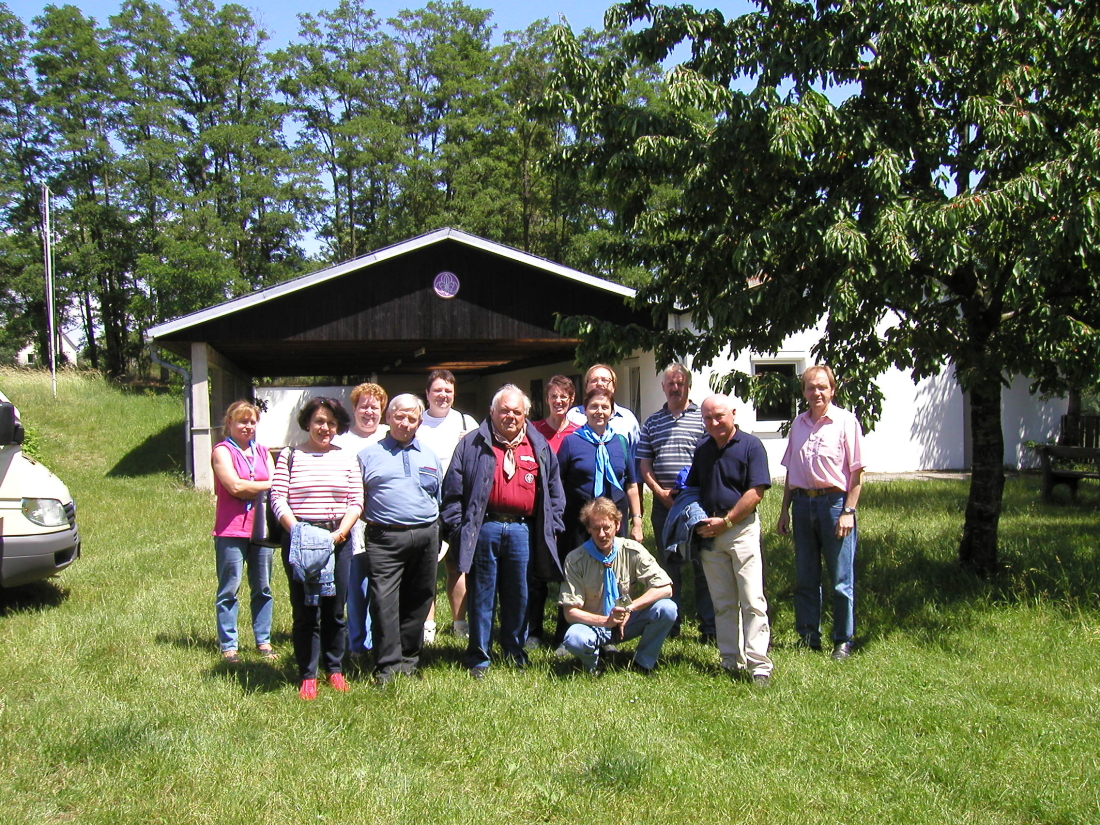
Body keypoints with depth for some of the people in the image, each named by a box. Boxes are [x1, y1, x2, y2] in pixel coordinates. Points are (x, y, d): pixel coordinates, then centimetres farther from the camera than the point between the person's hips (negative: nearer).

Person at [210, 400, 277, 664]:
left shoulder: (263, 452, 15)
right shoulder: (222, 451, 0)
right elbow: (235, 486, -12)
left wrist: (248, 490, -10)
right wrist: (267, 486, -4)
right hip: (231, 530, -5)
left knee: (263, 589, 8)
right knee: (229, 590, 0)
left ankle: (263, 642, 17)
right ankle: (228, 646, 7)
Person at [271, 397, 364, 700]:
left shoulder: (347, 458, 10)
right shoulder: (290, 456, 5)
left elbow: (356, 501, 6)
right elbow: (278, 498, -2)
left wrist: (341, 532, -9)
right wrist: (296, 532, -15)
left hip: (338, 539, 2)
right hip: (299, 540, -2)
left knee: (335, 610, 8)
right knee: (305, 610, 0)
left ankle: (335, 670, 22)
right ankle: (307, 676, 9)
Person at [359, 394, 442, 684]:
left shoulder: (430, 456, 16)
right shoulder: (369, 455, 8)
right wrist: (368, 519, -4)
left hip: (424, 537, 3)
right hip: (384, 537, -3)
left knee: (418, 600, 9)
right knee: (384, 600, -9)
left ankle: (409, 657, 21)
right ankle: (388, 664, -3)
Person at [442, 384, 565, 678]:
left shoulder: (539, 447, 12)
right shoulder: (473, 444, 3)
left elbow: (554, 489, 16)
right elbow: (453, 488, 0)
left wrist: (552, 527, 9)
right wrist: (457, 527, -6)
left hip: (522, 530, 3)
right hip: (483, 529, -2)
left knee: (518, 595, 11)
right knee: (482, 594, 4)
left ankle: (515, 651, 26)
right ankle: (478, 658, 13)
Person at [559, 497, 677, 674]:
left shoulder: (632, 551, -10)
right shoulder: (575, 560, -13)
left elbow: (665, 588, -15)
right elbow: (570, 612, -15)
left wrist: (629, 608, -25)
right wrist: (606, 621, -30)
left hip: (629, 622, 2)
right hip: (595, 625, -2)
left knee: (667, 609, -25)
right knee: (574, 639, -36)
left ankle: (643, 662, -1)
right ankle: (592, 664, 1)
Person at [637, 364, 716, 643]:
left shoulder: (702, 418, 3)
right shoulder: (652, 422, 13)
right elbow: (644, 464, 10)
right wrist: (661, 492, -3)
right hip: (663, 502, 3)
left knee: (702, 565, -1)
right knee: (669, 565, 10)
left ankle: (709, 627, 7)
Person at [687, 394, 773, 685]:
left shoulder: (750, 445, -5)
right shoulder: (702, 449, 13)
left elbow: (756, 492, -11)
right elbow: (692, 489, 20)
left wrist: (725, 521, -12)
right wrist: (697, 521, 2)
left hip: (741, 528, -5)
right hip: (709, 531, 5)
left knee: (752, 601, -7)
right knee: (722, 603, 9)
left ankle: (758, 664, -6)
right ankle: (731, 661, 17)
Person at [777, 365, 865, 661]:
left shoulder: (846, 421, -3)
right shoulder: (798, 424, 12)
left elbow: (856, 470, -7)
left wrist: (848, 511, -13)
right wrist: (784, 509, 13)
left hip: (834, 502, -5)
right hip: (803, 503, 5)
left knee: (841, 580, 2)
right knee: (805, 578, 10)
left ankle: (843, 641, 14)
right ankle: (808, 637, 21)